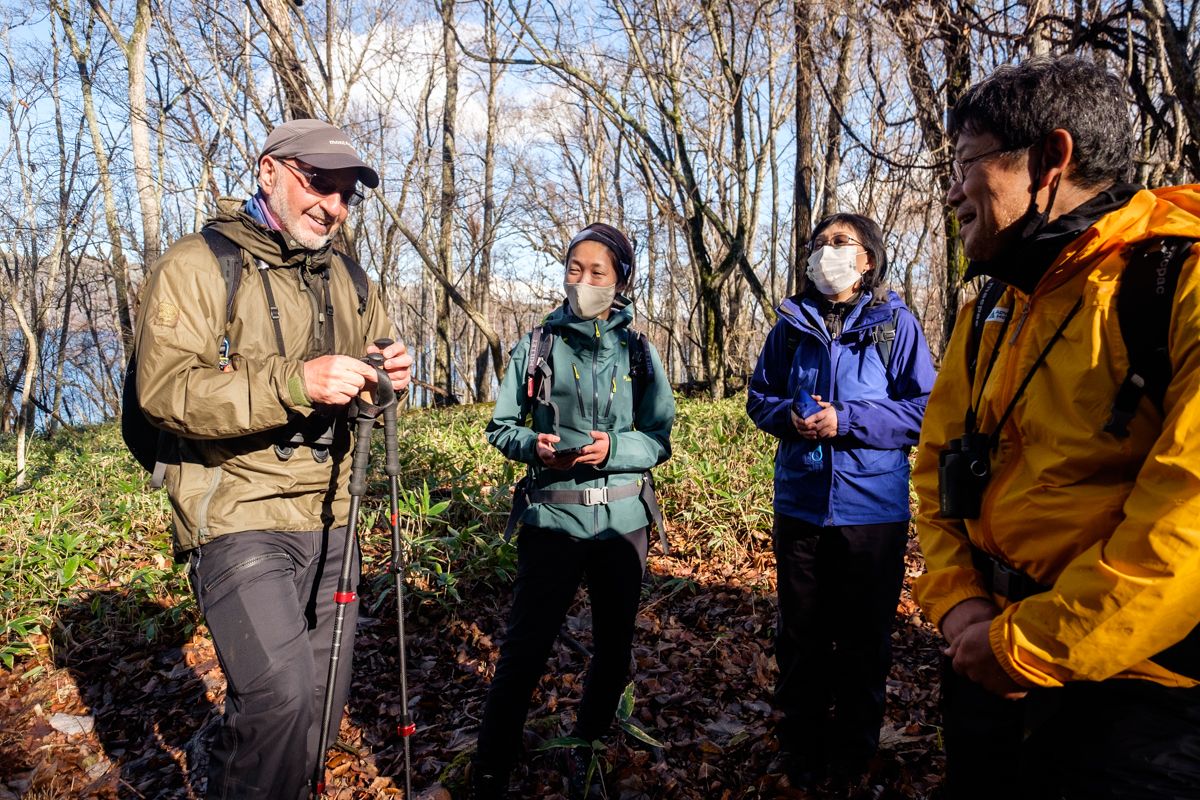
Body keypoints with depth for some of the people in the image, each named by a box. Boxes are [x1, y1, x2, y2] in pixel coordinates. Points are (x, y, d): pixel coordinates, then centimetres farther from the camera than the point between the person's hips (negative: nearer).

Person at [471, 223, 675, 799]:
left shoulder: (640, 351, 5)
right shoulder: (537, 345, 2)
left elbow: (659, 441, 2)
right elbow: (501, 427, 5)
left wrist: (614, 448, -17)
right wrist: (535, 445, -15)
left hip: (623, 519, 2)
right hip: (551, 518, -2)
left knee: (614, 644, 15)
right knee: (525, 646, -3)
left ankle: (588, 750, 38)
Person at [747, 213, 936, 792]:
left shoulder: (895, 322, -3)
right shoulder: (792, 324, 6)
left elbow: (925, 409, -7)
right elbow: (759, 397, 11)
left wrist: (847, 419, -19)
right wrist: (789, 415, -11)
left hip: (872, 506, -2)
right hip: (800, 503, 3)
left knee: (864, 638, 11)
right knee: (800, 635, 13)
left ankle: (853, 753, 31)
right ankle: (800, 749, 31)